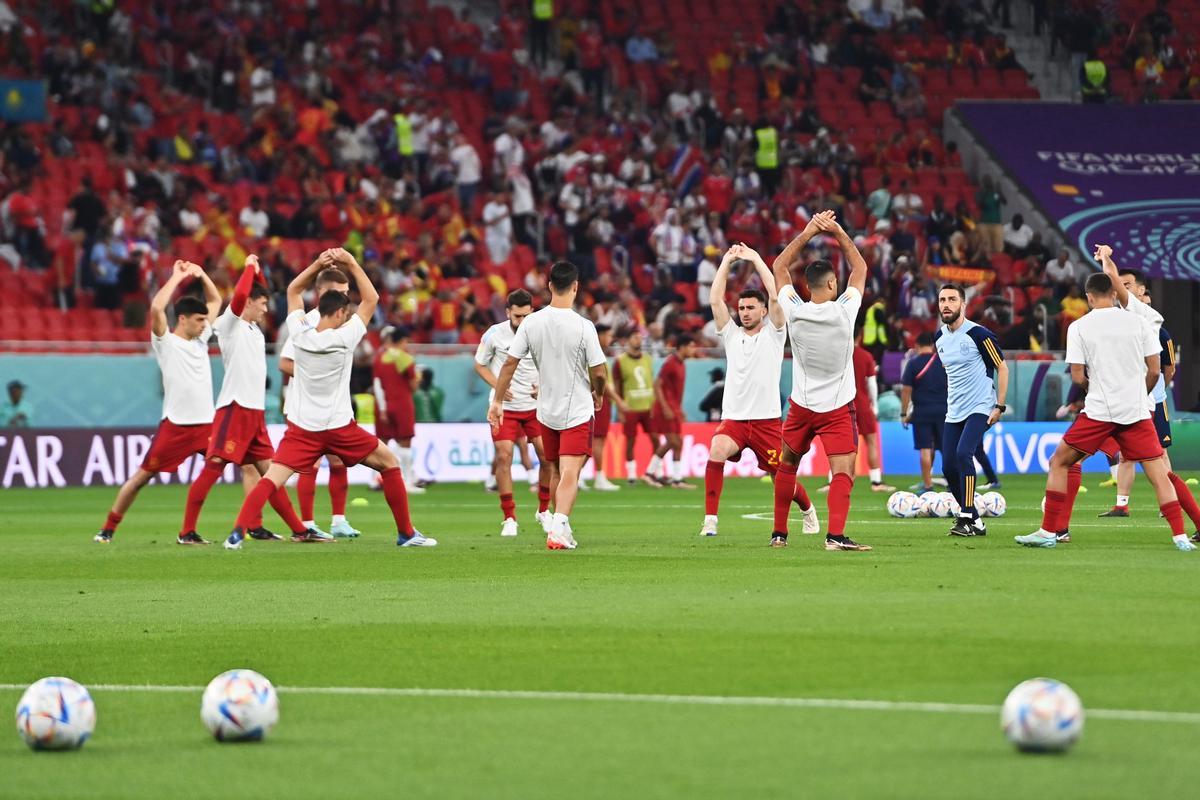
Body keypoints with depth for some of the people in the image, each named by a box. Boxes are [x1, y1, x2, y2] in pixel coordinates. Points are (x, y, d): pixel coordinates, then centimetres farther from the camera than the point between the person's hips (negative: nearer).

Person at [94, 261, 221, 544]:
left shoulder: (201, 338, 14)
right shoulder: (166, 342, -3)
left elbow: (215, 301, 26)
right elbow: (156, 308, -21)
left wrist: (201, 274, 12)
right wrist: (178, 277, -12)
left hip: (206, 423, 5)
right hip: (176, 424, -5)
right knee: (143, 475, -1)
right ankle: (108, 529, 9)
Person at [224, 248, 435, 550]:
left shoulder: (300, 335, -2)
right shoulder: (343, 338, -10)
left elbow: (293, 291, 14)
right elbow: (371, 299, -1)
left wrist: (317, 265, 6)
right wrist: (352, 264, 0)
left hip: (301, 429, 2)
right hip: (339, 427, -2)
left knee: (271, 480, -5)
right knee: (389, 462, 14)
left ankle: (238, 533, -24)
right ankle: (406, 533, 15)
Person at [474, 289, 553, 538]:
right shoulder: (494, 335, -9)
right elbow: (480, 365, 4)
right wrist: (498, 386, -11)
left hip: (534, 405, 2)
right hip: (504, 406, -2)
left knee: (547, 455, -3)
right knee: (504, 457, -11)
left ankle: (543, 510, 19)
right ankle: (509, 519, -2)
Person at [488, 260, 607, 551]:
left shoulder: (531, 323, -5)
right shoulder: (583, 327, -15)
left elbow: (510, 363, -3)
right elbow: (599, 372, -11)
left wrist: (497, 401, 6)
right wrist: (598, 394, 11)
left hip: (546, 411, 4)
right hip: (578, 411, -4)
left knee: (555, 472, 19)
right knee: (570, 475, -9)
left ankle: (561, 528, 27)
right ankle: (558, 527, -26)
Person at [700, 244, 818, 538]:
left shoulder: (773, 334, 4)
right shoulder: (731, 335, 11)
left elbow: (775, 297, -9)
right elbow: (715, 300, 3)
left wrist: (756, 259, -5)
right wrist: (727, 261, 3)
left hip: (767, 420, -1)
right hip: (733, 418, 1)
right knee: (717, 451, -30)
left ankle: (808, 511, 39)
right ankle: (710, 520, -28)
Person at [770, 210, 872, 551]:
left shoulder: (794, 312, -9)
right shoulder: (844, 311, -14)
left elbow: (779, 266, 6)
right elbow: (860, 268, 3)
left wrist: (807, 233, 4)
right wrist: (838, 233, 3)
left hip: (801, 406, 3)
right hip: (838, 407, -3)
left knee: (787, 466, 20)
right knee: (843, 471, -9)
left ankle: (779, 533, 26)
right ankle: (836, 534, -27)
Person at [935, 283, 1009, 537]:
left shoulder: (978, 334, -12)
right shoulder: (939, 337, 8)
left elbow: (1002, 368, -6)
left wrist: (1000, 406, -11)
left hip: (980, 409, -7)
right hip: (954, 411, 7)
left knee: (963, 454, -25)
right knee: (949, 468, 0)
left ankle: (967, 518, -22)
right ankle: (975, 521, 14)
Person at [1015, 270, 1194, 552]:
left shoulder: (1078, 327, -1)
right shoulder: (1138, 322, 3)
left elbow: (1078, 378, -2)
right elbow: (1154, 371, 4)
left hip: (1098, 412, -1)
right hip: (1137, 412, 1)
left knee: (1059, 463, 13)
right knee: (1159, 473, 5)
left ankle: (1048, 532, 9)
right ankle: (1180, 537, -5)